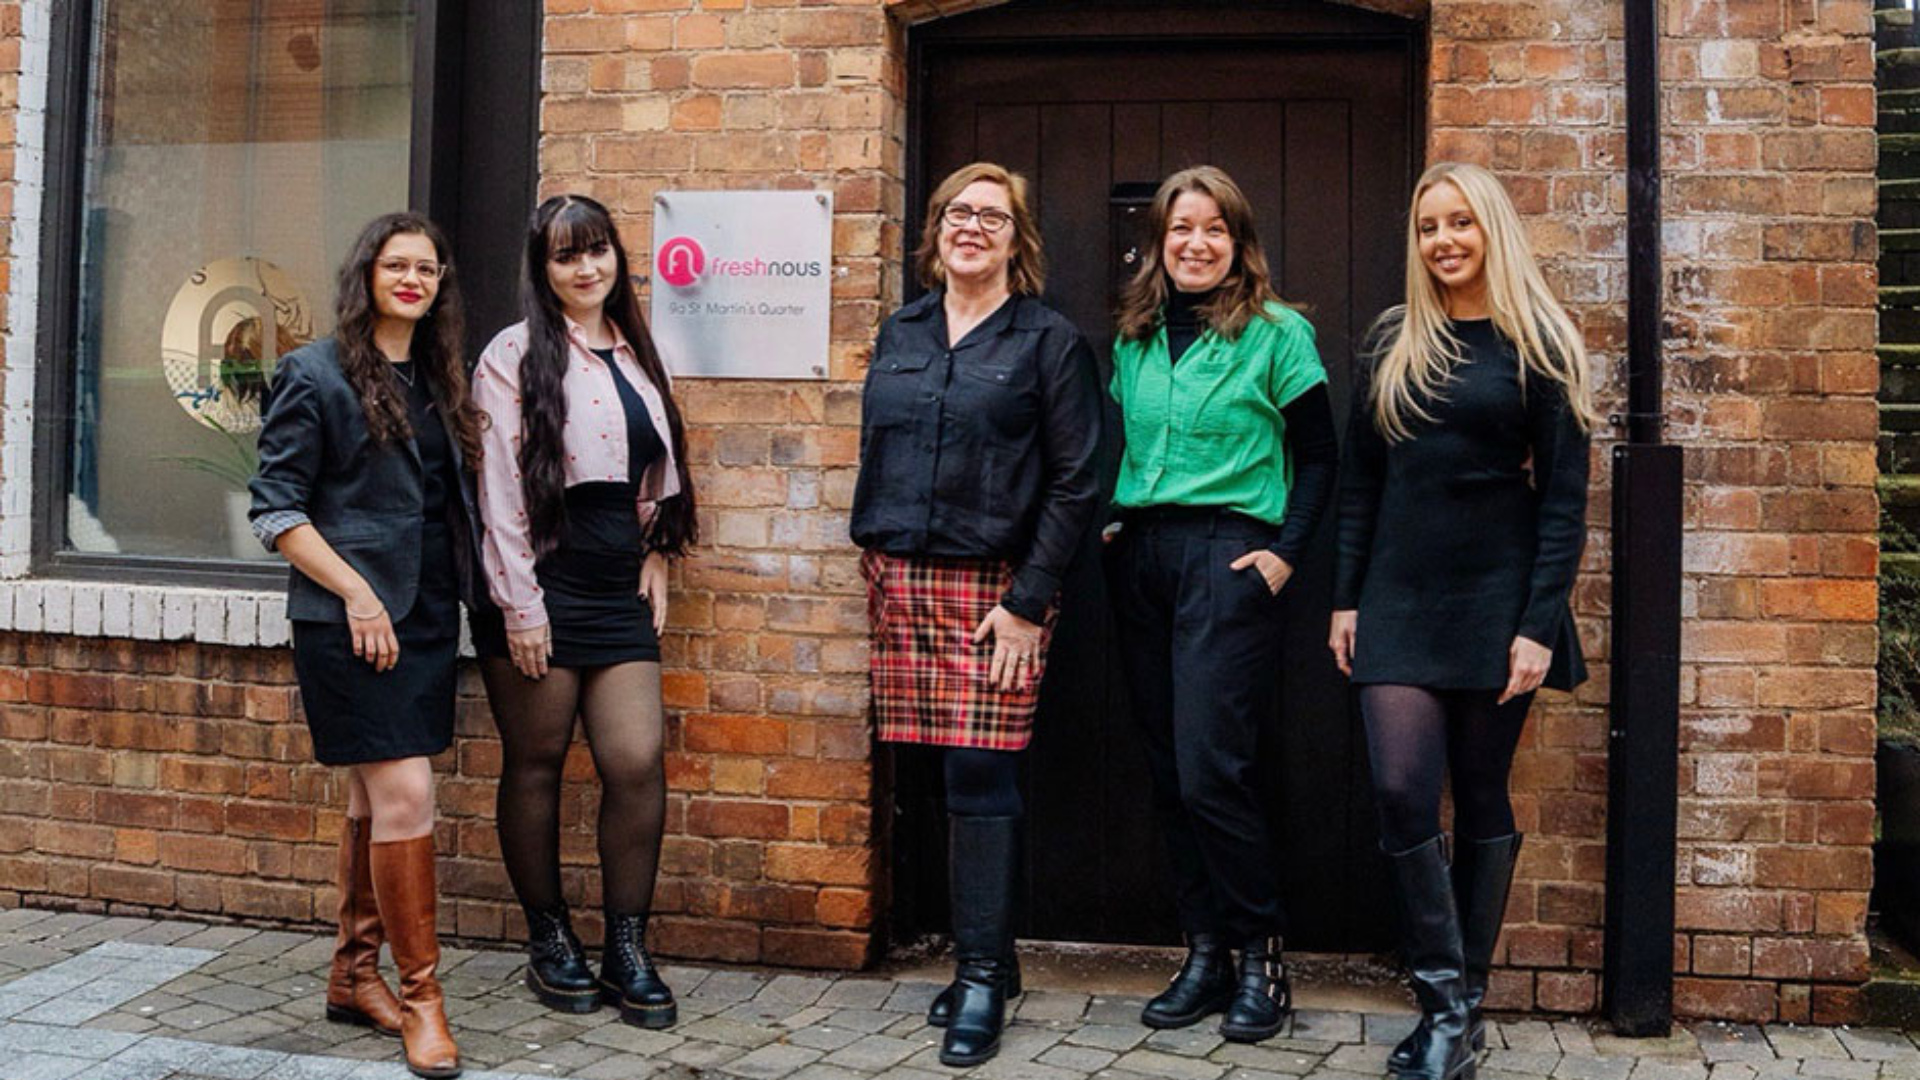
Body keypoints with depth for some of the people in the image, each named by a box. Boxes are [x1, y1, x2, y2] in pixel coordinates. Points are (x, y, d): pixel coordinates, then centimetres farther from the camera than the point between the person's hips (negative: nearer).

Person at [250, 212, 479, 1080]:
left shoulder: (438, 380, 14)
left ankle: (354, 976, 24)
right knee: (404, 796, -11)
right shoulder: (317, 374, -5)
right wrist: (356, 592, -15)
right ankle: (418, 993, -1)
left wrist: (458, 591, 8)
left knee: (376, 803, 13)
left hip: (426, 617, 7)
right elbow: (274, 509, -7)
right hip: (352, 619, -6)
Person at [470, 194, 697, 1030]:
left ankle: (627, 949, 9)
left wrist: (655, 557, 10)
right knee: (536, 763, 6)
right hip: (542, 586, -5)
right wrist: (519, 603, -12)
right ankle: (549, 941, 20)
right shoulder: (517, 355, -4)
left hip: (616, 590, 5)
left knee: (639, 764, -2)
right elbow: (500, 483, -9)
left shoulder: (634, 355, 14)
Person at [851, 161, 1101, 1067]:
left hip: (994, 589, -4)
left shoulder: (1050, 341, -1)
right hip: (904, 584, 4)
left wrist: (1028, 602, -11)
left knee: (980, 778, -7)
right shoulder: (899, 335, 14)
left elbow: (1075, 483, -6)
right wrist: (872, 565, 13)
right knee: (940, 778, 5)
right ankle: (987, 954, 20)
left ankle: (981, 978, 3)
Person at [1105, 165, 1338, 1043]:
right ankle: (1206, 953, 18)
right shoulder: (1134, 337, 14)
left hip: (1227, 553, -6)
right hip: (1138, 558, 6)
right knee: (1167, 770, 7)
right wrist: (1108, 519, 6)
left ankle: (1261, 954, 5)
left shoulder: (1276, 333, -2)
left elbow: (1317, 458, -1)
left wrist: (1285, 553, -10)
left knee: (1209, 768, -11)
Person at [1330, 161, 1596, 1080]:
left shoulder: (1537, 347, -1)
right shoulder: (1392, 344, 10)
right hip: (1400, 599, 3)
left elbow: (1564, 498, -4)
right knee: (1401, 790, -9)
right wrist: (1346, 598, 5)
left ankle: (1465, 1001, 16)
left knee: (1482, 798, 5)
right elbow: (1360, 481, 11)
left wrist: (1540, 625, -12)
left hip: (1497, 601, -2)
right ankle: (1443, 999, 2)